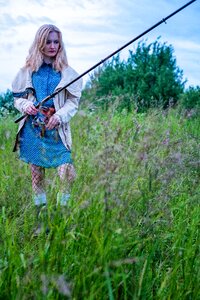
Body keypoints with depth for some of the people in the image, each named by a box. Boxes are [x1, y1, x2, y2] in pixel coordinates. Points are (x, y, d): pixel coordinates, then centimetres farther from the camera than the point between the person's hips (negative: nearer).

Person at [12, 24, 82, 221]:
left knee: (67, 173, -12)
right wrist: (25, 105, -8)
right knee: (36, 174, 7)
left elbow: (73, 102, 2)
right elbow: (17, 97, 14)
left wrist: (60, 116, -16)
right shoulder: (27, 71, 8)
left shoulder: (67, 72, 5)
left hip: (56, 130, -1)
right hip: (32, 129, 2)